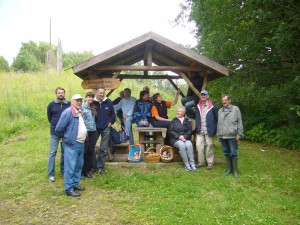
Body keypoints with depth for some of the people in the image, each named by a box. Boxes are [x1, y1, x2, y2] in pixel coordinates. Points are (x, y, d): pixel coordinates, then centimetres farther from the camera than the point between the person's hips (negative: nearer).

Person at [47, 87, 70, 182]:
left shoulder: (69, 104, -6)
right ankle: (51, 174, 7)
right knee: (52, 152, 0)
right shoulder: (51, 105, -2)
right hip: (54, 132, -1)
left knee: (65, 152, 11)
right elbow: (49, 117, 10)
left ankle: (63, 171, 24)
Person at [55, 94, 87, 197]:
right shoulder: (68, 112, -15)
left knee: (79, 165, 16)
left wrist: (84, 137, 13)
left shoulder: (80, 112, 11)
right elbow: (59, 128, -15)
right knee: (70, 167, -4)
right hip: (71, 144, -9)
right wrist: (65, 137, -1)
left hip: (81, 143, 9)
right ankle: (69, 189, 3)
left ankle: (75, 184, 29)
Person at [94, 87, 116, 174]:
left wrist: (111, 122, -1)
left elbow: (113, 114, 9)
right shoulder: (92, 102, -6)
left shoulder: (108, 102, -1)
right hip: (95, 128, -1)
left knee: (104, 149, 4)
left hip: (106, 128, 1)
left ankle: (100, 167, 14)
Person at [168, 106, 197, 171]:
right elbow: (170, 131, 4)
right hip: (175, 139, -1)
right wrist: (179, 136, -10)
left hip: (186, 138, 1)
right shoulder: (174, 121, 16)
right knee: (181, 145, -33)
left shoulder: (187, 121, 20)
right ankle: (187, 164, -31)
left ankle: (192, 164, -31)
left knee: (189, 144, -32)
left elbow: (189, 131, 7)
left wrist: (184, 136, -12)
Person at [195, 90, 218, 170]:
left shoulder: (212, 106, -5)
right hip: (200, 131, 4)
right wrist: (197, 127, 8)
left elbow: (217, 119, -2)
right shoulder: (198, 106, 10)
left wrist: (214, 129, -5)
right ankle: (201, 162, 14)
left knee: (209, 146, 3)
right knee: (199, 145, 2)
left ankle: (210, 163, 14)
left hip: (209, 131, -4)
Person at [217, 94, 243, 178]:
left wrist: (239, 134, -7)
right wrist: (218, 133, 15)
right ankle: (229, 169, 23)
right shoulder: (220, 111, 14)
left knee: (233, 153, -2)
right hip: (222, 136, 5)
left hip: (232, 136, -4)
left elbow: (239, 122, -3)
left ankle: (235, 170, 10)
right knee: (226, 153, 11)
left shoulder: (235, 109, 0)